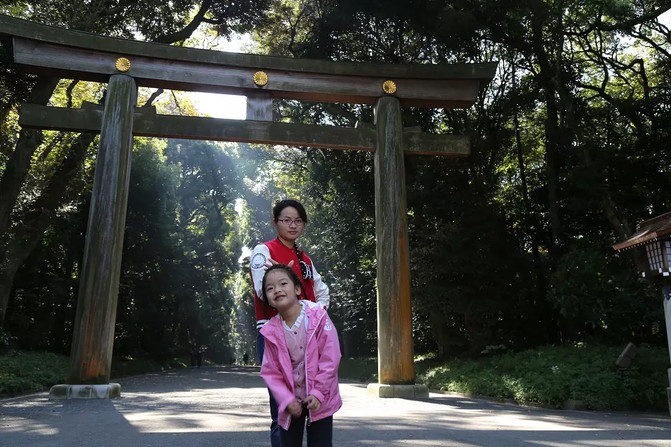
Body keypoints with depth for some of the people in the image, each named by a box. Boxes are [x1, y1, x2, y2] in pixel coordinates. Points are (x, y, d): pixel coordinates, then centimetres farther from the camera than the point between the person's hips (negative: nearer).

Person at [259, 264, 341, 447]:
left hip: (319, 400, -3)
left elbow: (330, 359, -15)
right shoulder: (271, 331, -8)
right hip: (291, 401, 3)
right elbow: (271, 372, -4)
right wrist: (286, 400, -14)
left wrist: (318, 393, -17)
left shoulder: (318, 317, -17)